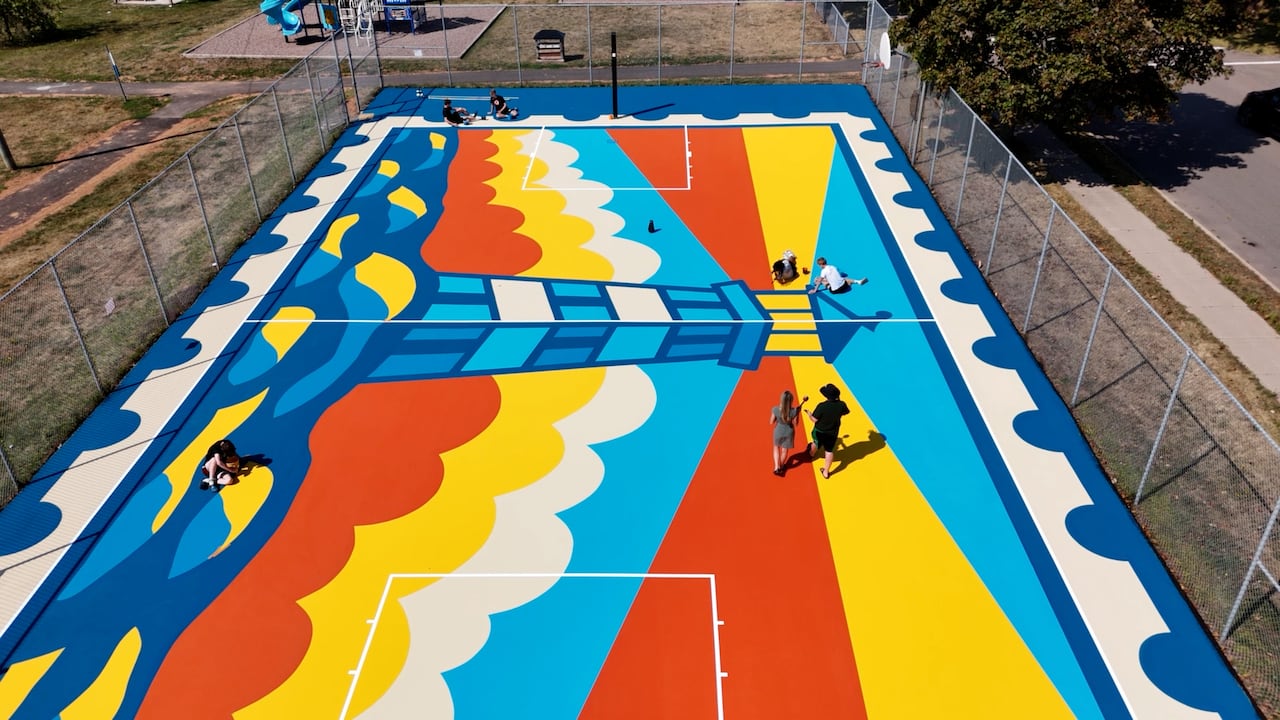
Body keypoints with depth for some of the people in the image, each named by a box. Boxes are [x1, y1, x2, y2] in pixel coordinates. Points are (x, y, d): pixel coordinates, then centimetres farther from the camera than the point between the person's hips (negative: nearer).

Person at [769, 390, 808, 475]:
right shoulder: (794, 411, -29)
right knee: (784, 450, 25)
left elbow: (771, 422, -14)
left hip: (778, 431, 0)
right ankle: (781, 467, 48)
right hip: (789, 432, 0)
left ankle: (776, 467, 25)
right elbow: (796, 423, -13)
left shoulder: (776, 409, -29)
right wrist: (798, 412, -4)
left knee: (776, 448, 30)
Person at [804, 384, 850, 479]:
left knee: (816, 443, 30)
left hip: (820, 432, -2)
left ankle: (811, 454, 63)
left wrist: (809, 414, -5)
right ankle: (826, 472, 30)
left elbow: (814, 420, -24)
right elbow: (845, 413, 1)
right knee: (829, 451, 18)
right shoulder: (841, 405, -23)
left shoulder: (822, 406, -33)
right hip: (833, 433, 2)